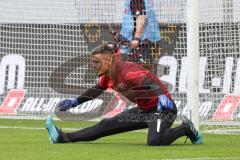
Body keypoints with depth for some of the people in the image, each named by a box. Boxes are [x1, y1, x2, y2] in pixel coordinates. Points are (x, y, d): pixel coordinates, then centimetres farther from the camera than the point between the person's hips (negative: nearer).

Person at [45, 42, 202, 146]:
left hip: (162, 108, -9)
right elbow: (96, 90, 24)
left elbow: (150, 83, -41)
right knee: (107, 125, 8)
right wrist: (75, 102, 32)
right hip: (143, 110, 9)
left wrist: (162, 96, -60)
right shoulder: (108, 76, 3)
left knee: (154, 142, -33)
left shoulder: (127, 72, -26)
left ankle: (185, 129, -10)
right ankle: (64, 138, 10)